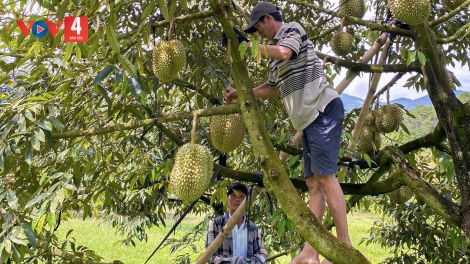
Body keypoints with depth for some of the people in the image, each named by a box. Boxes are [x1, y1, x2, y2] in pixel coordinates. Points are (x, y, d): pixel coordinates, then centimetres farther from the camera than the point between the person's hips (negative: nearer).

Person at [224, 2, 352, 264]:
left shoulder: (293, 29, 2)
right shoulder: (276, 52, 24)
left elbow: (284, 52, -20)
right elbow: (271, 88, 32)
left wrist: (250, 46, -12)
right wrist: (241, 93, 25)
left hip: (323, 108, -9)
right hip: (309, 116, 9)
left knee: (325, 176, -13)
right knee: (313, 182, 2)